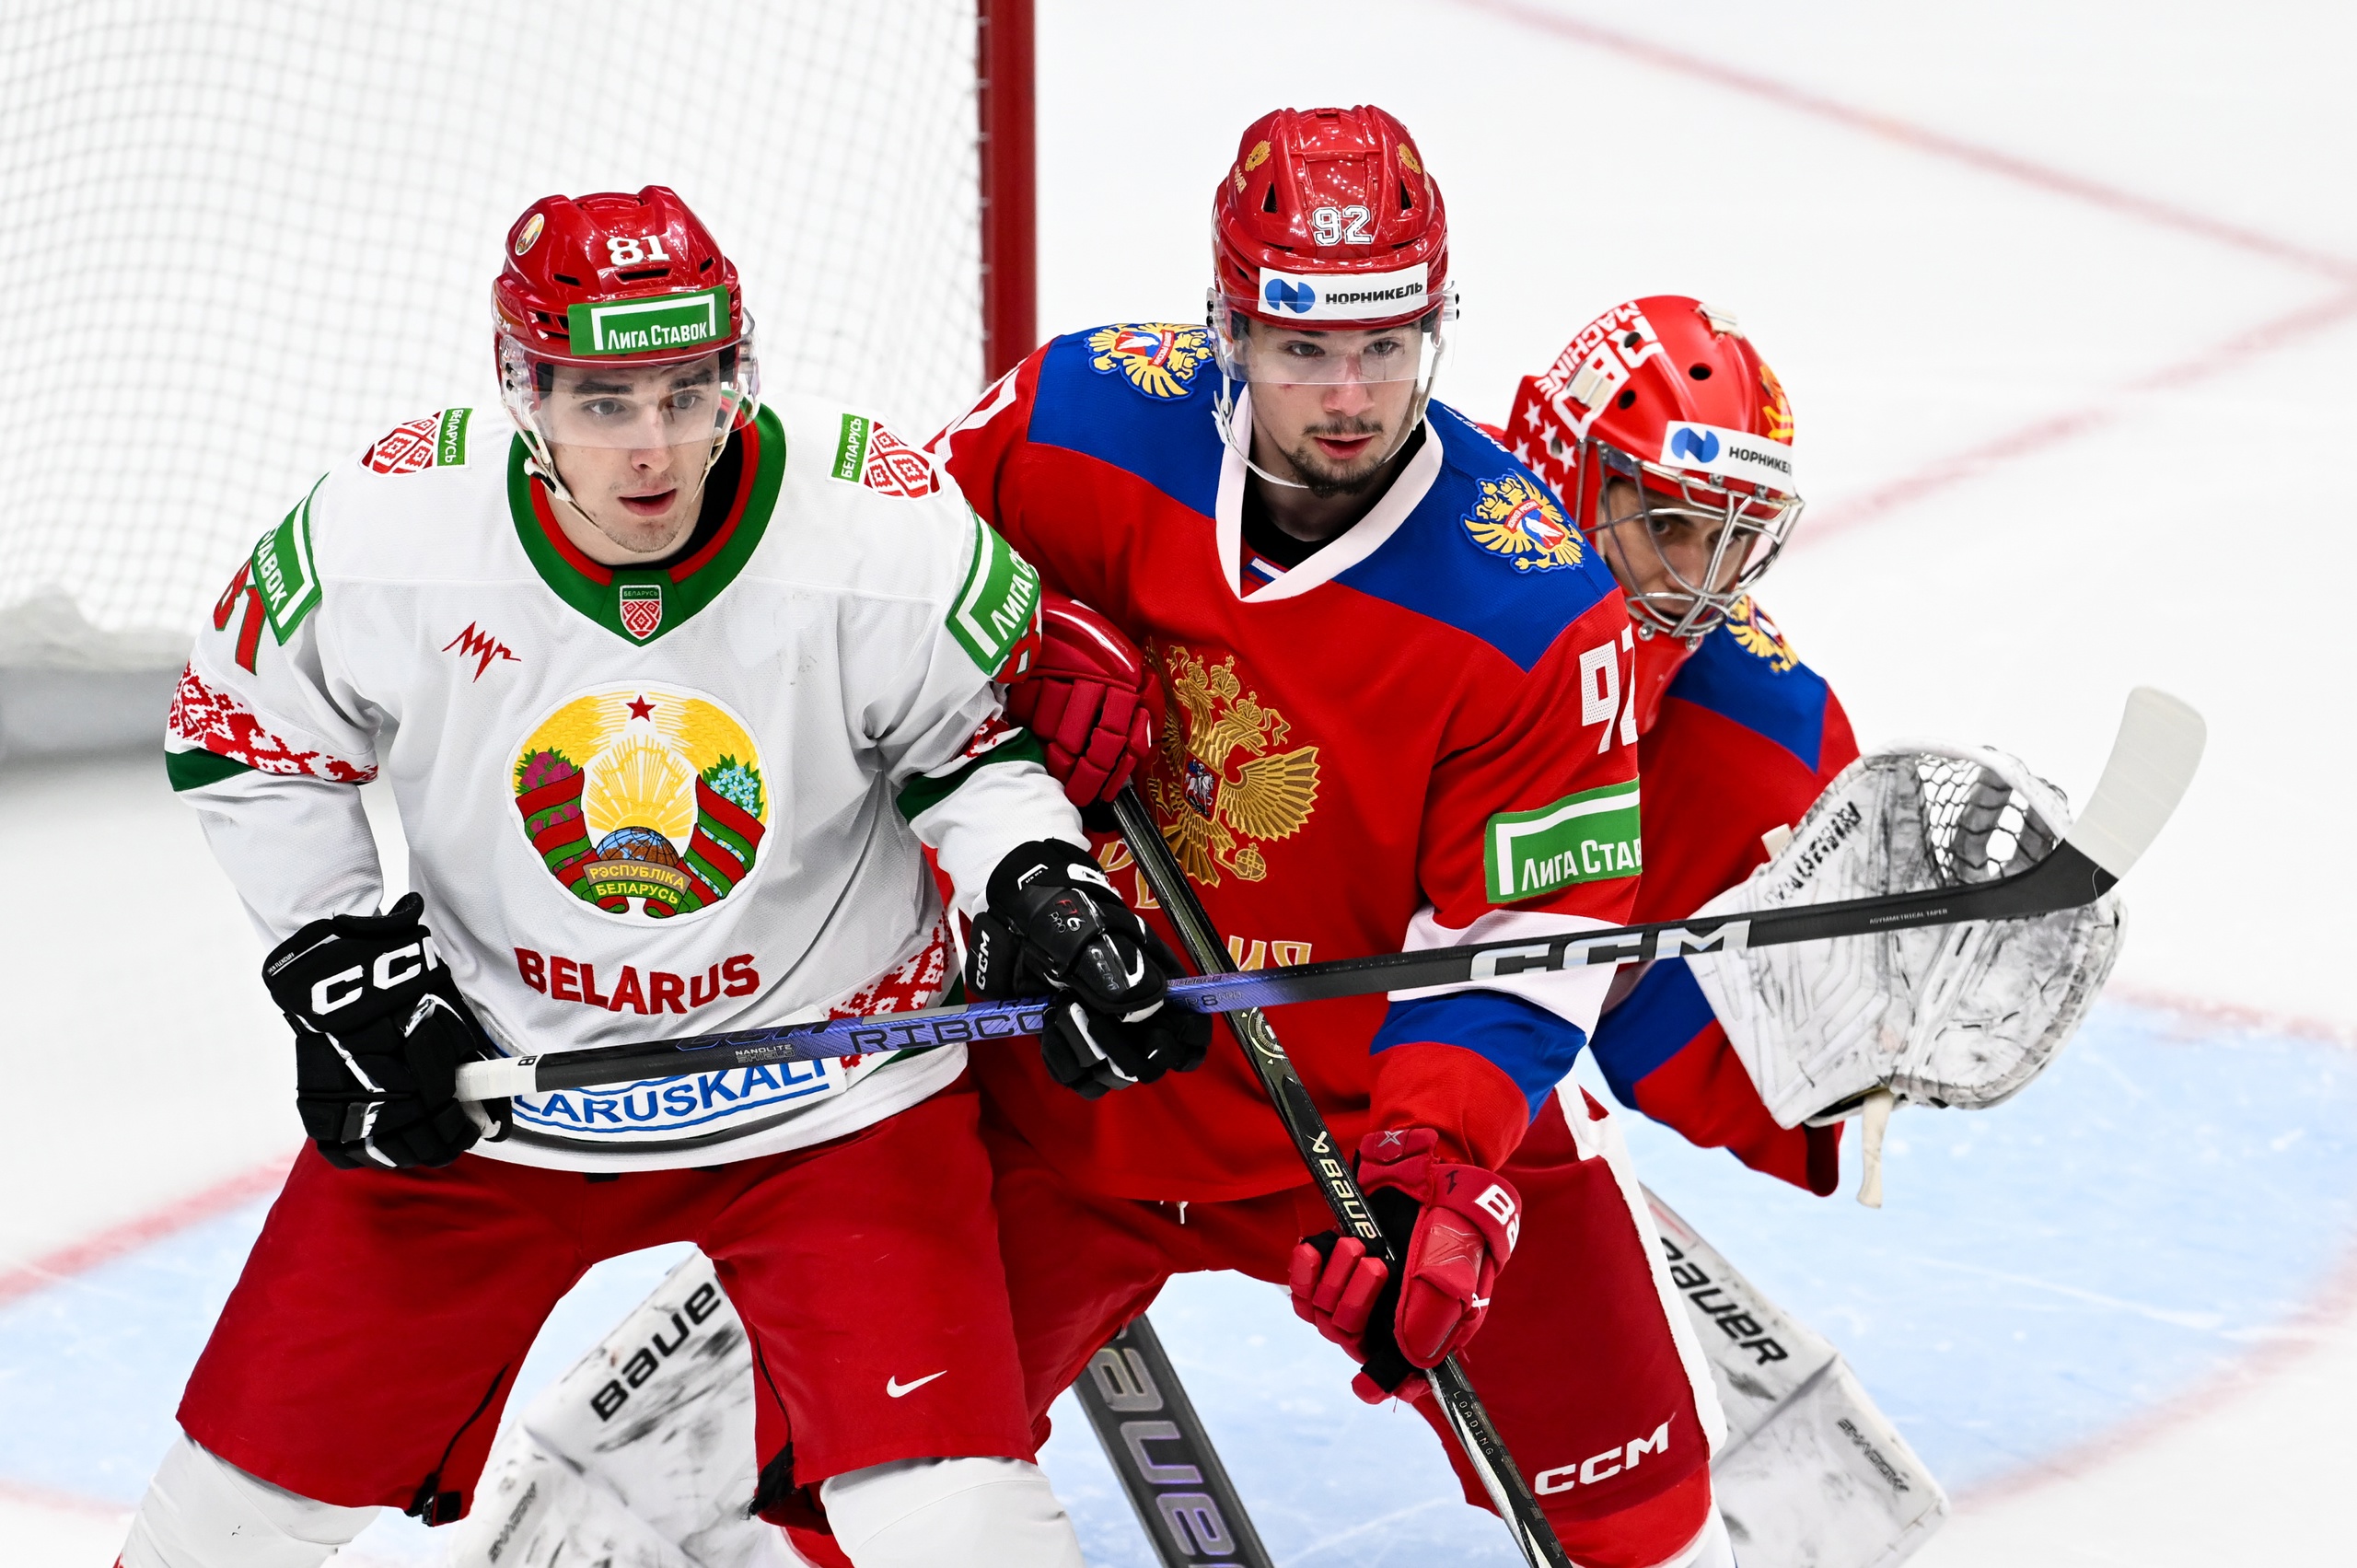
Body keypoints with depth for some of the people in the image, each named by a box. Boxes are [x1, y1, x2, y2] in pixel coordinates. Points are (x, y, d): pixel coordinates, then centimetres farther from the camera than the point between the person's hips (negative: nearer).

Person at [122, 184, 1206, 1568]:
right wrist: (342, 967, -4)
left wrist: (1046, 893, -17)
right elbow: (243, 737, 0)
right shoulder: (384, 534, -18)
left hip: (826, 1093, -1)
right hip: (480, 1069, 2)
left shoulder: (892, 535, -21)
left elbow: (970, 734, -1)